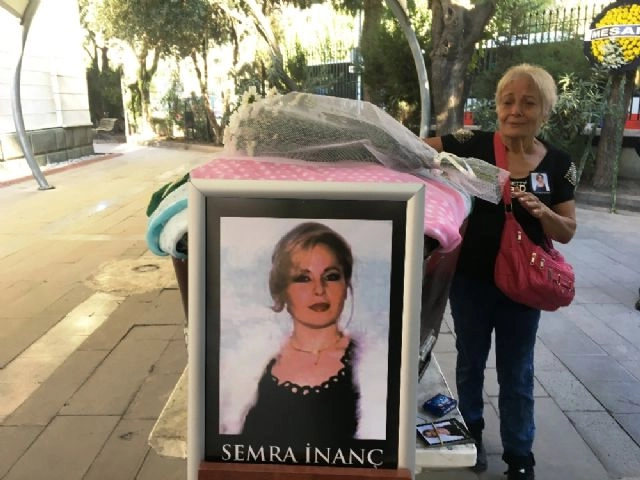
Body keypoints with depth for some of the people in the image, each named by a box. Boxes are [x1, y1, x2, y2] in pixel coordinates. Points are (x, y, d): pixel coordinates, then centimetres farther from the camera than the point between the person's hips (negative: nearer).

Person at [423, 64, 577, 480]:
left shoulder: (559, 164, -6)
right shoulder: (474, 145, -10)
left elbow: (567, 232, -3)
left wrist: (542, 212, -23)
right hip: (471, 279, 0)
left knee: (517, 373, 14)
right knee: (470, 362, 19)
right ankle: (471, 434, 44)